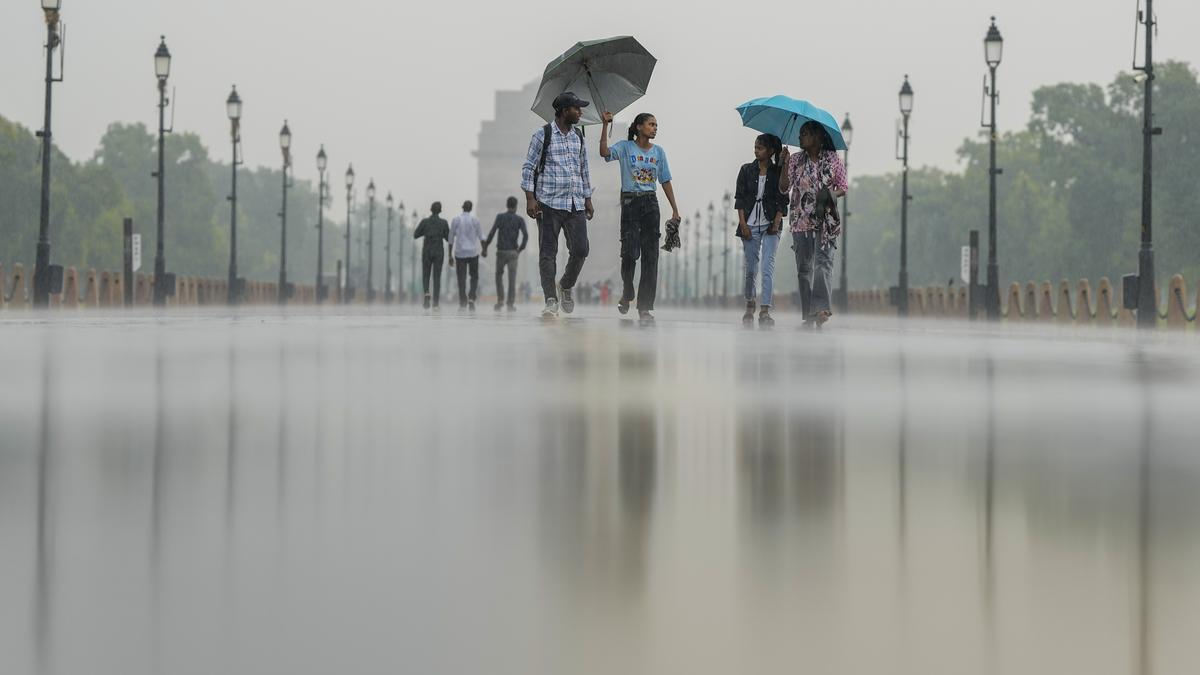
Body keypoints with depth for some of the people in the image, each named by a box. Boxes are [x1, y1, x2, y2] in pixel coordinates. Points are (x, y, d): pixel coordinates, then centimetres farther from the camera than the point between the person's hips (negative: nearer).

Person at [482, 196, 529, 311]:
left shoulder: (500, 216, -1)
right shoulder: (520, 219, 0)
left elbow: (492, 233, -9)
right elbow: (526, 236, -11)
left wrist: (485, 248, -2)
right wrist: (520, 250, 3)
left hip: (501, 252, 1)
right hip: (512, 253, 0)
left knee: (499, 276, 18)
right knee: (512, 278, 1)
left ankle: (500, 301, 6)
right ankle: (511, 304, -8)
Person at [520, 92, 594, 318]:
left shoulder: (578, 137, 16)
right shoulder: (543, 135, -1)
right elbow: (528, 168, -1)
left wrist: (588, 199, 20)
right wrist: (530, 198, -10)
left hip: (576, 205, 5)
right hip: (549, 204, -5)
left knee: (580, 250, -2)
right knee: (548, 253, -6)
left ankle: (566, 286, 23)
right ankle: (551, 300, -7)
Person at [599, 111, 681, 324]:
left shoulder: (658, 151, 11)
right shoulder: (625, 147, 1)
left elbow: (665, 182, 14)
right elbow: (604, 152, -19)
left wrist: (675, 209, 10)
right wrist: (605, 125, -23)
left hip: (650, 203, 3)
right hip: (630, 201, -3)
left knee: (650, 255, -2)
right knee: (630, 252, -10)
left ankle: (645, 307, 0)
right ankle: (626, 294, 17)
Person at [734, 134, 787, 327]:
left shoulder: (778, 172, 4)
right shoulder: (747, 170, 8)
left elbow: (782, 201, 2)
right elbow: (740, 198, 5)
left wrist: (776, 222, -11)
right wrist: (742, 223, -5)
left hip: (770, 225, -2)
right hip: (750, 224, 2)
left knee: (768, 266, -13)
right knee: (751, 268, 6)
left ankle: (765, 311, -18)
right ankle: (749, 307, 23)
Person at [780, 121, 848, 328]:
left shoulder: (833, 159, 5)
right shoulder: (796, 160, 10)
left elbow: (843, 187, 9)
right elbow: (784, 188, 5)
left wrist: (833, 194, -12)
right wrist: (785, 165, -7)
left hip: (826, 220, -3)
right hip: (801, 220, 3)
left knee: (823, 261, -18)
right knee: (804, 267, 2)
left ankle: (822, 308, -28)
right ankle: (808, 315, 5)